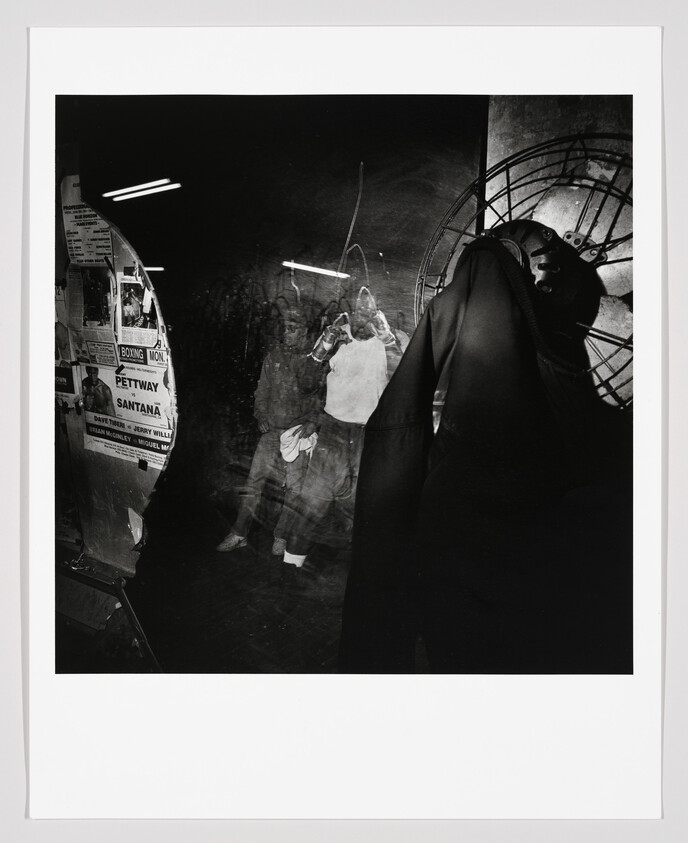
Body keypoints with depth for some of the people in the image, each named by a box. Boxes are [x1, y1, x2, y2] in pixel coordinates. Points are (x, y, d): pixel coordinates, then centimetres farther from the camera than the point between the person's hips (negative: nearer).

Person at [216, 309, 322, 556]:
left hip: (298, 433, -4)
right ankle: (239, 534, 14)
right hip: (271, 431, 4)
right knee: (255, 480, 3)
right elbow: (262, 391, 17)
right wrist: (261, 416, 7)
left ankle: (281, 537, 17)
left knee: (294, 488, 0)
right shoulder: (273, 357, 9)